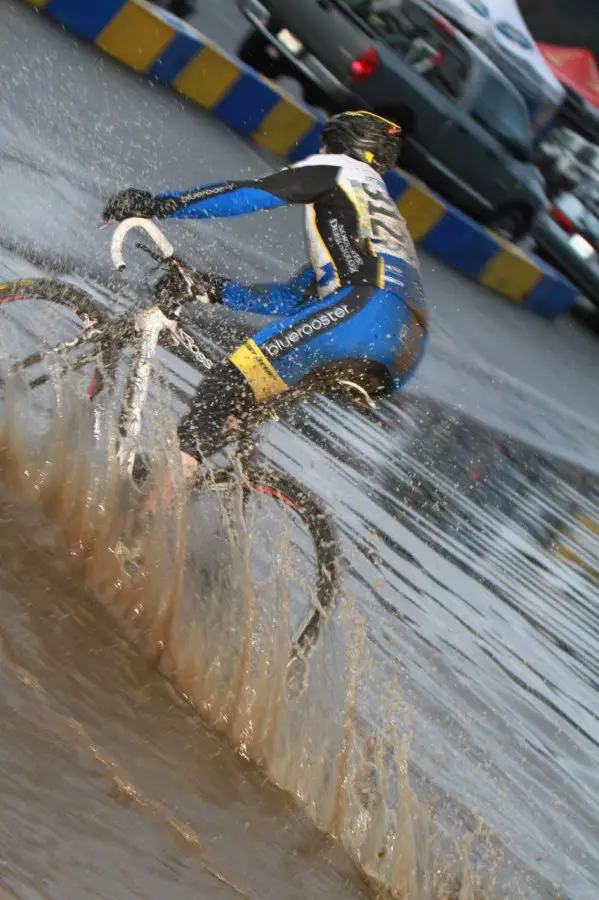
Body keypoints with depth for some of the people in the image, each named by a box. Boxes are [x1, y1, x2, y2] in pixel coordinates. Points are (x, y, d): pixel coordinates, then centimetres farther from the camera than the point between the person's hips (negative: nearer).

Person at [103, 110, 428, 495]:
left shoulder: (340, 169, 19)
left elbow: (251, 195, 3)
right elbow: (295, 298, 34)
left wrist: (159, 204, 1)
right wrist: (219, 289, 29)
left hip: (368, 308, -8)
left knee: (234, 380, -17)